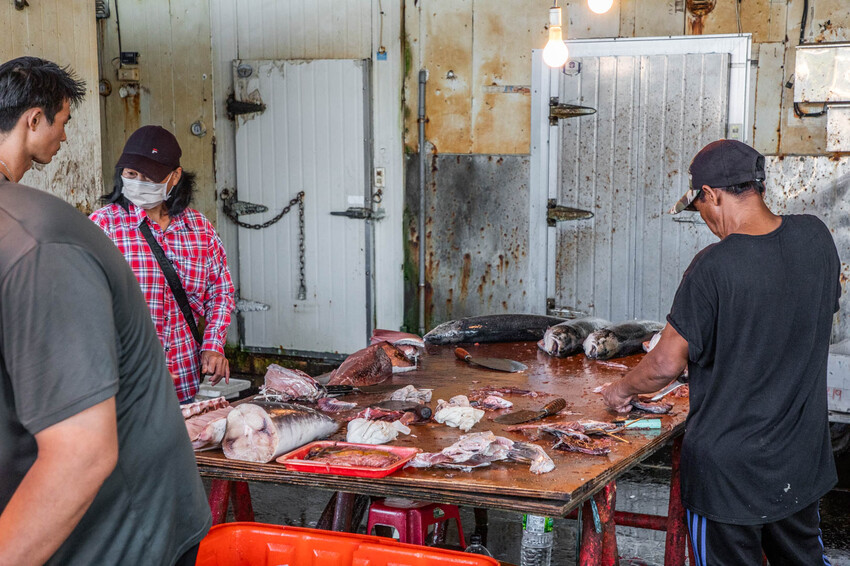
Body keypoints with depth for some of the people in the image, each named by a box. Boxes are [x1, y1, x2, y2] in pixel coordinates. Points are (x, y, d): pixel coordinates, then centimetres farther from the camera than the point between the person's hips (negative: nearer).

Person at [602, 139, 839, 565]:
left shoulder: (714, 267, -24)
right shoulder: (816, 237, -5)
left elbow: (666, 366, -18)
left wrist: (621, 390, 2)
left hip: (728, 465, -6)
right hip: (802, 458, 6)